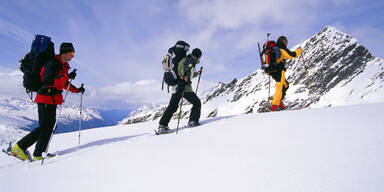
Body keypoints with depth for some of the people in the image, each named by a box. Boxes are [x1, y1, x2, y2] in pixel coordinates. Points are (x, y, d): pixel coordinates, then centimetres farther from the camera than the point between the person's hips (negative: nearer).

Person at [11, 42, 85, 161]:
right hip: (46, 99, -10)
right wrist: (67, 76, -28)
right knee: (46, 127, -3)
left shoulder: (63, 66, 17)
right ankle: (38, 155, 11)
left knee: (45, 127, 13)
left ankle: (20, 147, 20)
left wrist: (77, 90, 18)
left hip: (52, 100, 10)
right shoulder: (53, 64, -14)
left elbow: (64, 83, 27)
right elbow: (48, 81, -26)